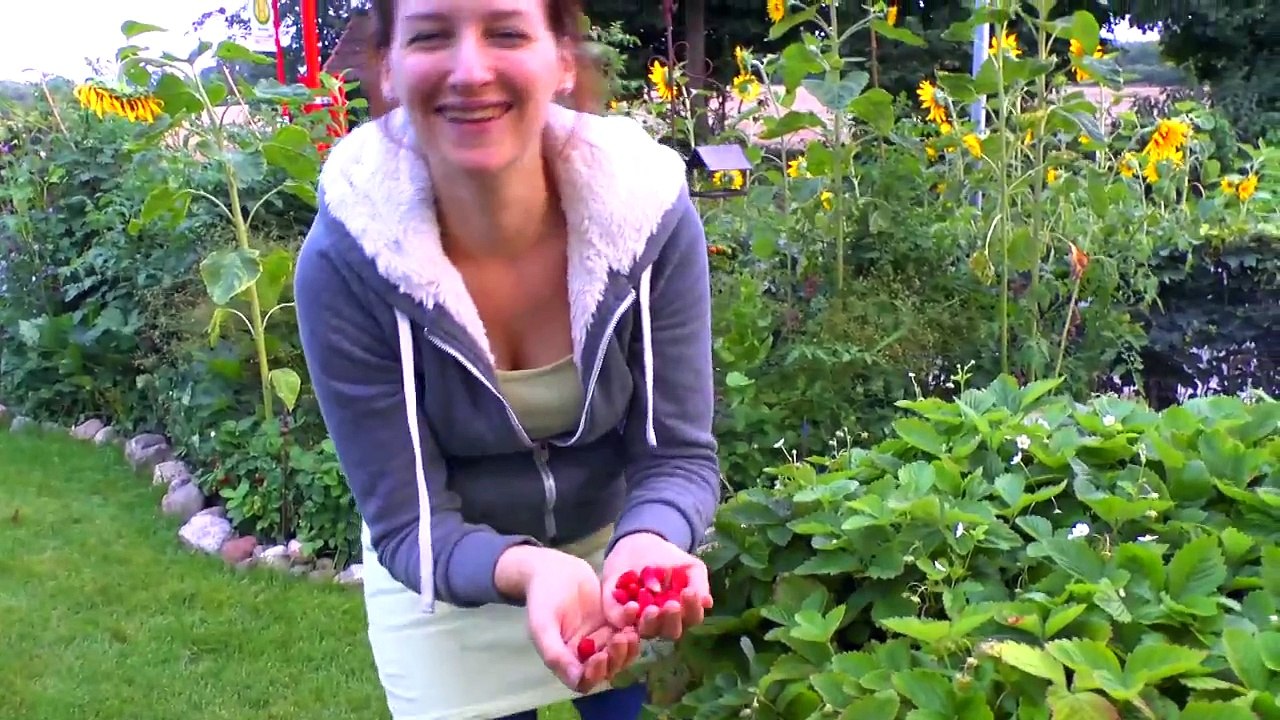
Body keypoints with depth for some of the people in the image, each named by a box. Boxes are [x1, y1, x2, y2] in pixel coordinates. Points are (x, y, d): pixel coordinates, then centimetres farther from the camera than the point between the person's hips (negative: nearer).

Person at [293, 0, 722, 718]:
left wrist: (647, 548, -38)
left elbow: (679, 454, -16)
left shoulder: (651, 212, -23)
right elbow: (407, 523, -21)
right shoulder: (345, 263, -25)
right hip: (449, 589, -1)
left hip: (619, 541, 2)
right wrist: (528, 572, -41)